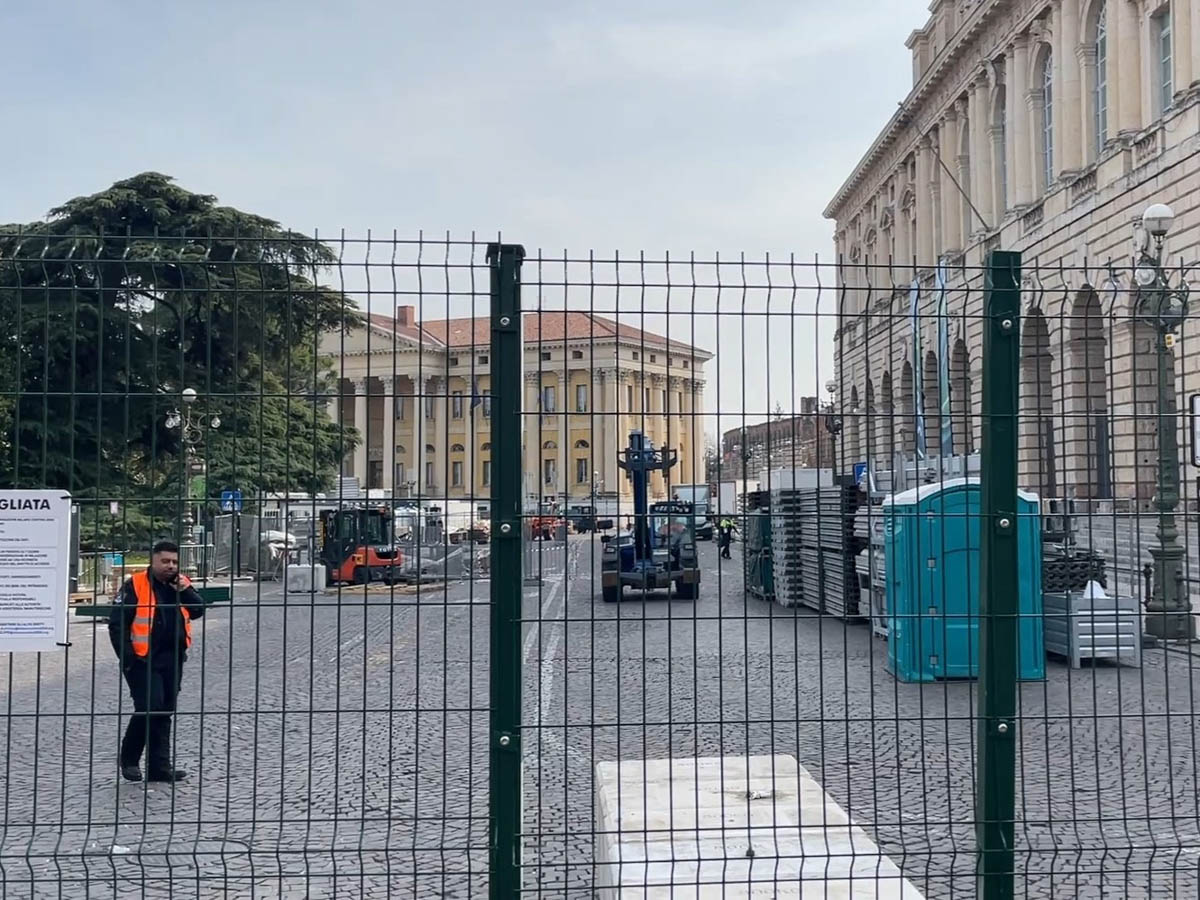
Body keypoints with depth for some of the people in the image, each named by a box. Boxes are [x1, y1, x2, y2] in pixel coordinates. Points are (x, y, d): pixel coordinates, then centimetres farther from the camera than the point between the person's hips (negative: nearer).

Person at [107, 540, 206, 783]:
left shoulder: (181, 584, 9)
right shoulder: (136, 585, -8)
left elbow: (198, 611, 1)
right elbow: (117, 623, -8)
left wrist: (185, 590, -13)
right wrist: (128, 658, -12)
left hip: (173, 660, 6)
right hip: (144, 660, -6)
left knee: (164, 713, 9)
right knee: (149, 708, -12)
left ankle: (159, 767, 15)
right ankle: (129, 759, 10)